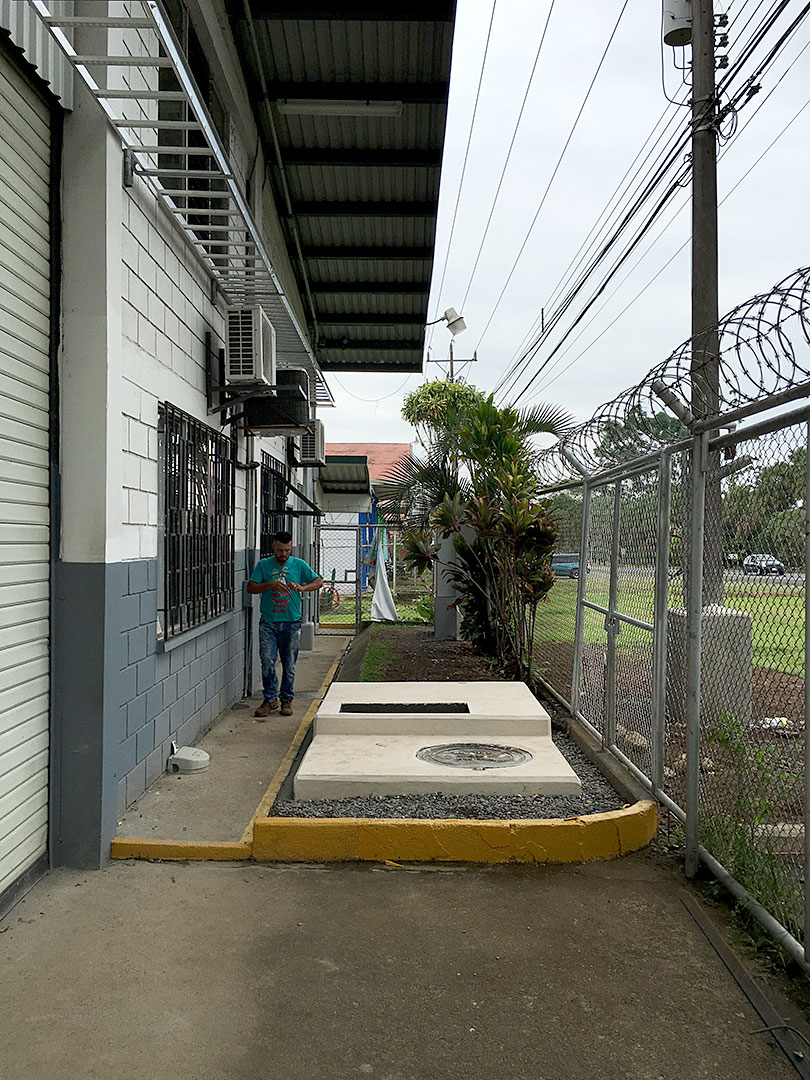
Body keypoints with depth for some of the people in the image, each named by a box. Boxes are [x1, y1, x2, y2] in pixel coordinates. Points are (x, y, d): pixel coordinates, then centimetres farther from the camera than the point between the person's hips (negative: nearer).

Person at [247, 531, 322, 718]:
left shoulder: (299, 565, 6)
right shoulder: (263, 565, 6)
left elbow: (319, 581, 3)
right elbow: (251, 587, -1)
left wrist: (302, 587, -16)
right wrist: (270, 584, -18)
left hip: (291, 623, 0)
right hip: (268, 622, 0)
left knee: (289, 664, 4)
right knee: (267, 661, -7)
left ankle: (286, 699, 16)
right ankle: (270, 699, 6)